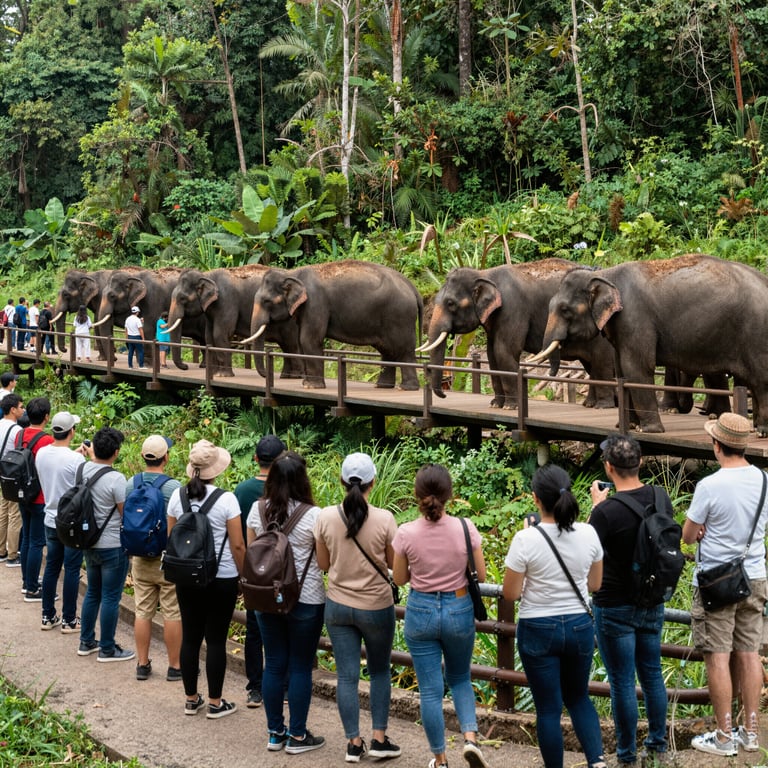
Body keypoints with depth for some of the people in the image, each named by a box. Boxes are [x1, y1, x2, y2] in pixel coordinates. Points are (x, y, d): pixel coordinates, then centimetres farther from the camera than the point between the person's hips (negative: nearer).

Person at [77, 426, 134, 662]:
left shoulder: (84, 469, -4)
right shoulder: (116, 479, -23)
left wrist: (93, 455, 40)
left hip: (89, 543, 7)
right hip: (112, 547, -7)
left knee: (92, 593, 21)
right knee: (110, 598, 4)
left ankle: (86, 642, 31)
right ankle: (107, 649, 12)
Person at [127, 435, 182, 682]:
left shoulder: (131, 484, -1)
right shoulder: (173, 487, -16)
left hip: (140, 558, 5)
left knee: (142, 612, 11)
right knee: (173, 614, 4)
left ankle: (142, 664, 18)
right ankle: (175, 666, 10)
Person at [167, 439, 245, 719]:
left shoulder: (178, 495, -2)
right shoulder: (226, 499, -14)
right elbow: (237, 545, -11)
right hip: (222, 579, -4)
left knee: (190, 637, 12)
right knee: (216, 640, 4)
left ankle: (191, 699, 22)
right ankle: (215, 703, 12)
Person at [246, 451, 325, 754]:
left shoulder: (258, 510, -2)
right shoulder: (312, 515, -15)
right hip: (305, 599, -4)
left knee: (274, 664, 12)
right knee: (300, 667, 6)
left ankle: (275, 733, 21)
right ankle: (297, 736, 14)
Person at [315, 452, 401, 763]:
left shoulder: (326, 517, -9)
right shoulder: (384, 519, -16)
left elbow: (323, 563, 2)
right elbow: (394, 563, -4)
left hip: (338, 606, 2)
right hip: (376, 608, -1)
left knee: (347, 676, 8)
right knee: (380, 672, 16)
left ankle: (354, 743, 13)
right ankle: (379, 739, 16)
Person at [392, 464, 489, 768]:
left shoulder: (406, 533, -14)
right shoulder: (465, 528, -14)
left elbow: (399, 579, -1)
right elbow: (480, 575, -4)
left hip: (421, 612, -1)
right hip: (459, 609, 1)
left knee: (430, 690, 10)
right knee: (460, 679, 23)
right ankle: (470, 737, 3)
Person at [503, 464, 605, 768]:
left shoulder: (526, 540, -19)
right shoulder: (589, 534, -7)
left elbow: (510, 593, -10)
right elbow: (594, 584, 6)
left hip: (538, 630, -4)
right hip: (579, 626, 4)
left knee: (548, 708, 9)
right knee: (578, 698, 22)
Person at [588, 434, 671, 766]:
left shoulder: (606, 511, -25)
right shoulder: (661, 499, -6)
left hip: (615, 608, -6)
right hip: (653, 602, 6)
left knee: (622, 683, 6)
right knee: (652, 675, 19)